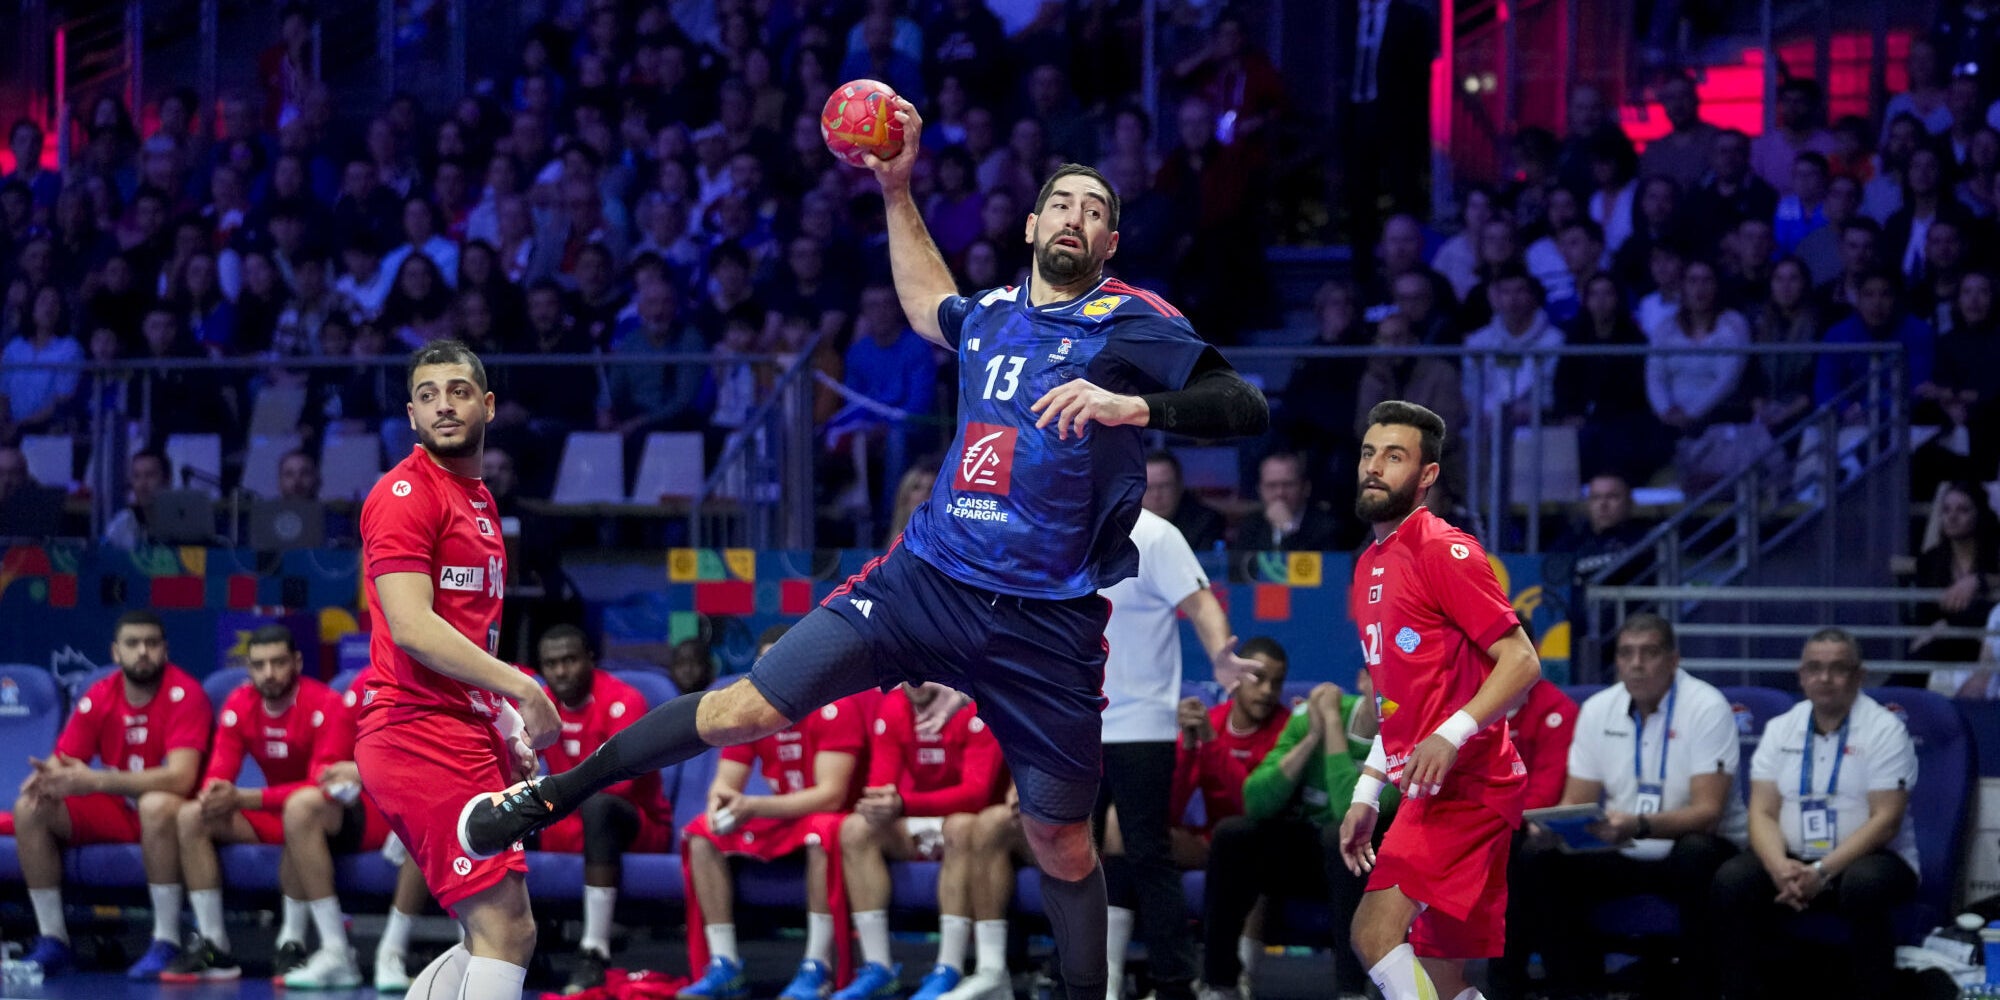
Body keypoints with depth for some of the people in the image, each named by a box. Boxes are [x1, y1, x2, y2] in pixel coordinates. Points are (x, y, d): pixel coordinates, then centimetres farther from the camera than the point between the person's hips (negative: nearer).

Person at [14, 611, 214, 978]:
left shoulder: (184, 694, -17)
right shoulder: (98, 698, 0)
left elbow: (180, 778, -28)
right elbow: (61, 762, 3)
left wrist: (95, 781, -36)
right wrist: (45, 779, -25)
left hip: (169, 814, -6)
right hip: (116, 811, 6)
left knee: (156, 804, -40)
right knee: (29, 810, -12)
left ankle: (166, 943, -32)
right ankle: (53, 941, -8)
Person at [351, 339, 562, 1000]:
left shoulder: (478, 499, 20)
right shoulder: (406, 493, -9)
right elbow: (411, 627, -20)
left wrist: (508, 730, 16)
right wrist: (521, 688, -22)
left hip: (465, 732, 10)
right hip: (421, 730, -10)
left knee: (499, 935, 12)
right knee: (505, 932, -14)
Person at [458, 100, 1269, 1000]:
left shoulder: (1131, 323, -3)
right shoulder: (993, 315, 13)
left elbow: (1246, 408, -14)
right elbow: (926, 307, 38)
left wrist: (1135, 404, -28)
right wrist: (897, 192, 34)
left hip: (1045, 623, -3)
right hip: (926, 578, 3)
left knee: (1060, 841, 4)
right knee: (743, 709, -4)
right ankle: (551, 798, 9)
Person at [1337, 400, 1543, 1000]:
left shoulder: (1443, 550, -10)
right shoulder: (1370, 566, 17)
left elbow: (1522, 662, -15)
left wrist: (1451, 735, -26)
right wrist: (1366, 793, 20)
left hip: (1465, 786, -9)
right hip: (1427, 793, 9)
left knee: (1375, 932, -21)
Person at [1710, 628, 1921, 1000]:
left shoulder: (1885, 730, -4)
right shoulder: (1781, 729, 9)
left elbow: (1886, 820, -12)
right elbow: (1763, 812, 3)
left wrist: (1823, 871, -23)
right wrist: (1779, 866, -20)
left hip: (1865, 859, -3)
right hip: (1794, 862, 4)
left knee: (1864, 883, -38)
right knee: (1731, 880, -24)